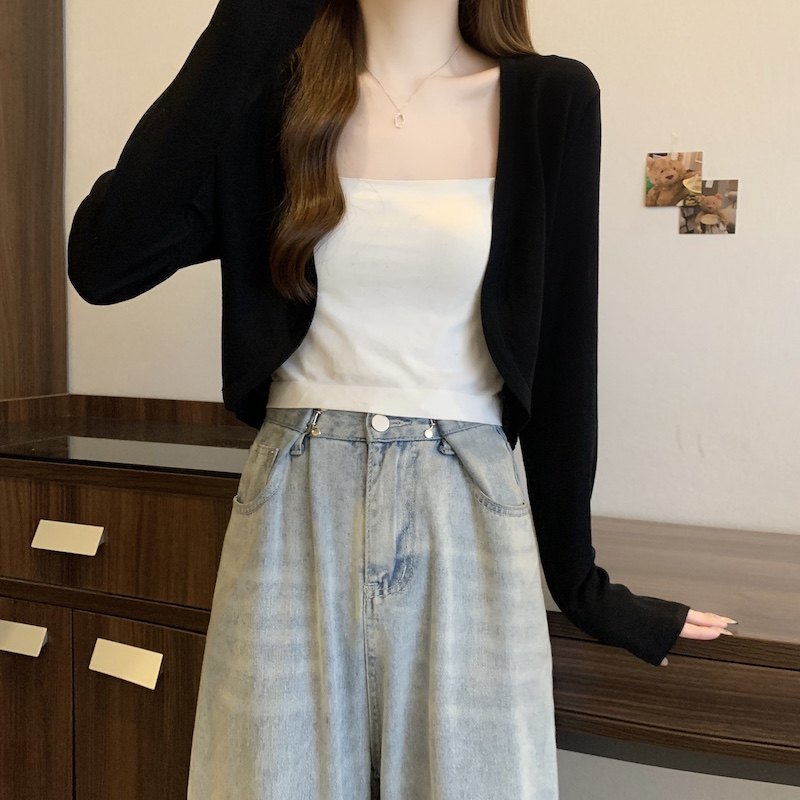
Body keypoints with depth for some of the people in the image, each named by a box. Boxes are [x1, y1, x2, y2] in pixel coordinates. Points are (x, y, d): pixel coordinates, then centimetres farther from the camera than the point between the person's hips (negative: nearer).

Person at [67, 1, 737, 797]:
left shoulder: (548, 100, 0)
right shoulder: (273, 94, 2)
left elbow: (558, 361, 3)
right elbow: (101, 265, -12)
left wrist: (579, 582, 7)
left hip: (465, 516, 0)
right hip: (294, 514, 1)